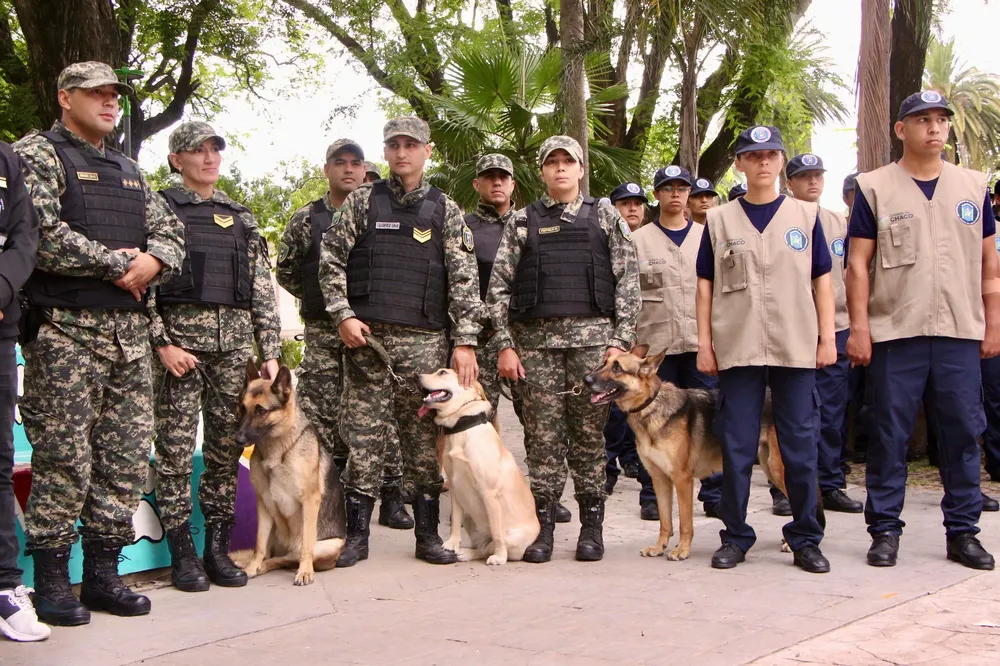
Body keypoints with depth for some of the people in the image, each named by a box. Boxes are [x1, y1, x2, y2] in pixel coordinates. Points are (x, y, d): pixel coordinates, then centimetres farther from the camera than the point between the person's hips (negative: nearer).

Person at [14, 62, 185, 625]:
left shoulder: (130, 172, 22)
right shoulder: (38, 153, 0)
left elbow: (171, 231, 16)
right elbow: (40, 233, -15)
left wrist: (153, 261, -6)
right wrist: (117, 263, -10)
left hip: (131, 329, 7)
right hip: (65, 327, -7)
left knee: (128, 457, 6)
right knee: (63, 457, -4)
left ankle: (104, 573, 16)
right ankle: (51, 580, 7)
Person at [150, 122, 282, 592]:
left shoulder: (242, 218, 18)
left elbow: (263, 290, 15)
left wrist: (270, 351, 7)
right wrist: (162, 342, -13)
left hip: (235, 341, 4)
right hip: (179, 336, -4)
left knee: (227, 447, 4)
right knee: (175, 448, -4)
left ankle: (218, 549, 12)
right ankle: (182, 553, 4)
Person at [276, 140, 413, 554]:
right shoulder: (306, 219, 8)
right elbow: (285, 270, 15)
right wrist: (318, 299, 8)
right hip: (323, 334, 0)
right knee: (322, 419, -2)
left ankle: (391, 499, 7)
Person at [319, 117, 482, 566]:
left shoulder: (445, 210, 8)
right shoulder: (361, 202, 9)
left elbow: (464, 279, 3)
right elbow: (330, 260, 8)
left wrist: (465, 341, -5)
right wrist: (344, 315, -5)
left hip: (424, 340, 0)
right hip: (366, 336, 0)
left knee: (424, 435, 4)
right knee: (363, 435, 1)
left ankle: (428, 534, 12)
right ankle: (357, 534, 9)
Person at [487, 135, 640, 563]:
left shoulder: (605, 217, 10)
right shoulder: (522, 222, 11)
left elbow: (628, 282, 5)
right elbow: (499, 287, 7)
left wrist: (620, 341, -4)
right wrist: (505, 345, -1)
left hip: (593, 336, 0)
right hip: (537, 339, 1)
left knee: (589, 433, 2)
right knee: (544, 435, 0)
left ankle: (591, 525, 12)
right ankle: (543, 524, 8)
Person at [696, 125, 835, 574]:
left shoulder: (805, 215, 10)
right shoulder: (719, 221, 9)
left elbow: (822, 280, 10)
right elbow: (705, 285, 8)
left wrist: (827, 337, 2)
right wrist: (704, 343, 2)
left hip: (797, 348, 0)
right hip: (737, 349, 0)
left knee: (800, 447, 3)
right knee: (736, 448, 3)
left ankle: (805, 538, 14)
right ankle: (735, 537, 14)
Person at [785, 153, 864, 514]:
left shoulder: (839, 222, 14)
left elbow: (851, 273, 18)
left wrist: (854, 321, 13)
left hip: (836, 326, 4)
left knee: (832, 413, 8)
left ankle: (831, 484, 16)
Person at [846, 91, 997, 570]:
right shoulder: (875, 188, 3)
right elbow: (858, 262, -1)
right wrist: (859, 327, -7)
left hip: (961, 333, 3)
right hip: (894, 333, -2)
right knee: (890, 435, 2)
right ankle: (884, 530, 12)